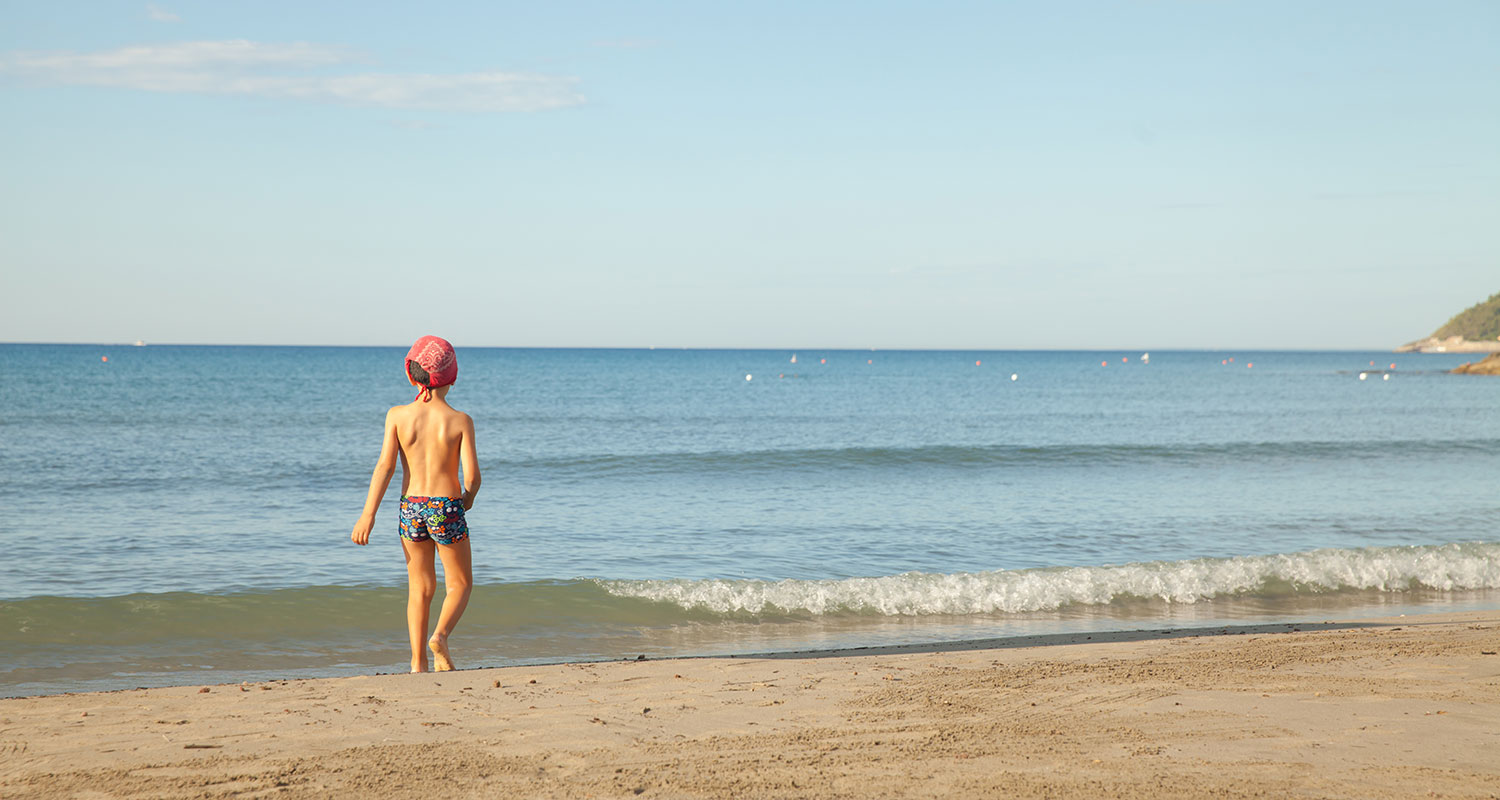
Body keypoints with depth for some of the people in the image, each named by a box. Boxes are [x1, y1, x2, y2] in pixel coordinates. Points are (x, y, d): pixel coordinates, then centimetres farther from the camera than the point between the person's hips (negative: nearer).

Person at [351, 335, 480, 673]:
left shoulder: (398, 415, -3)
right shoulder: (460, 421, -8)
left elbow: (385, 466, -8)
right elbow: (472, 474, -11)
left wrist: (368, 515, -6)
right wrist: (468, 498, 12)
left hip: (411, 508, 2)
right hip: (447, 507, -2)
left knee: (420, 588, 16)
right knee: (460, 584, 15)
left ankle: (418, 662, 12)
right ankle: (441, 634, -11)